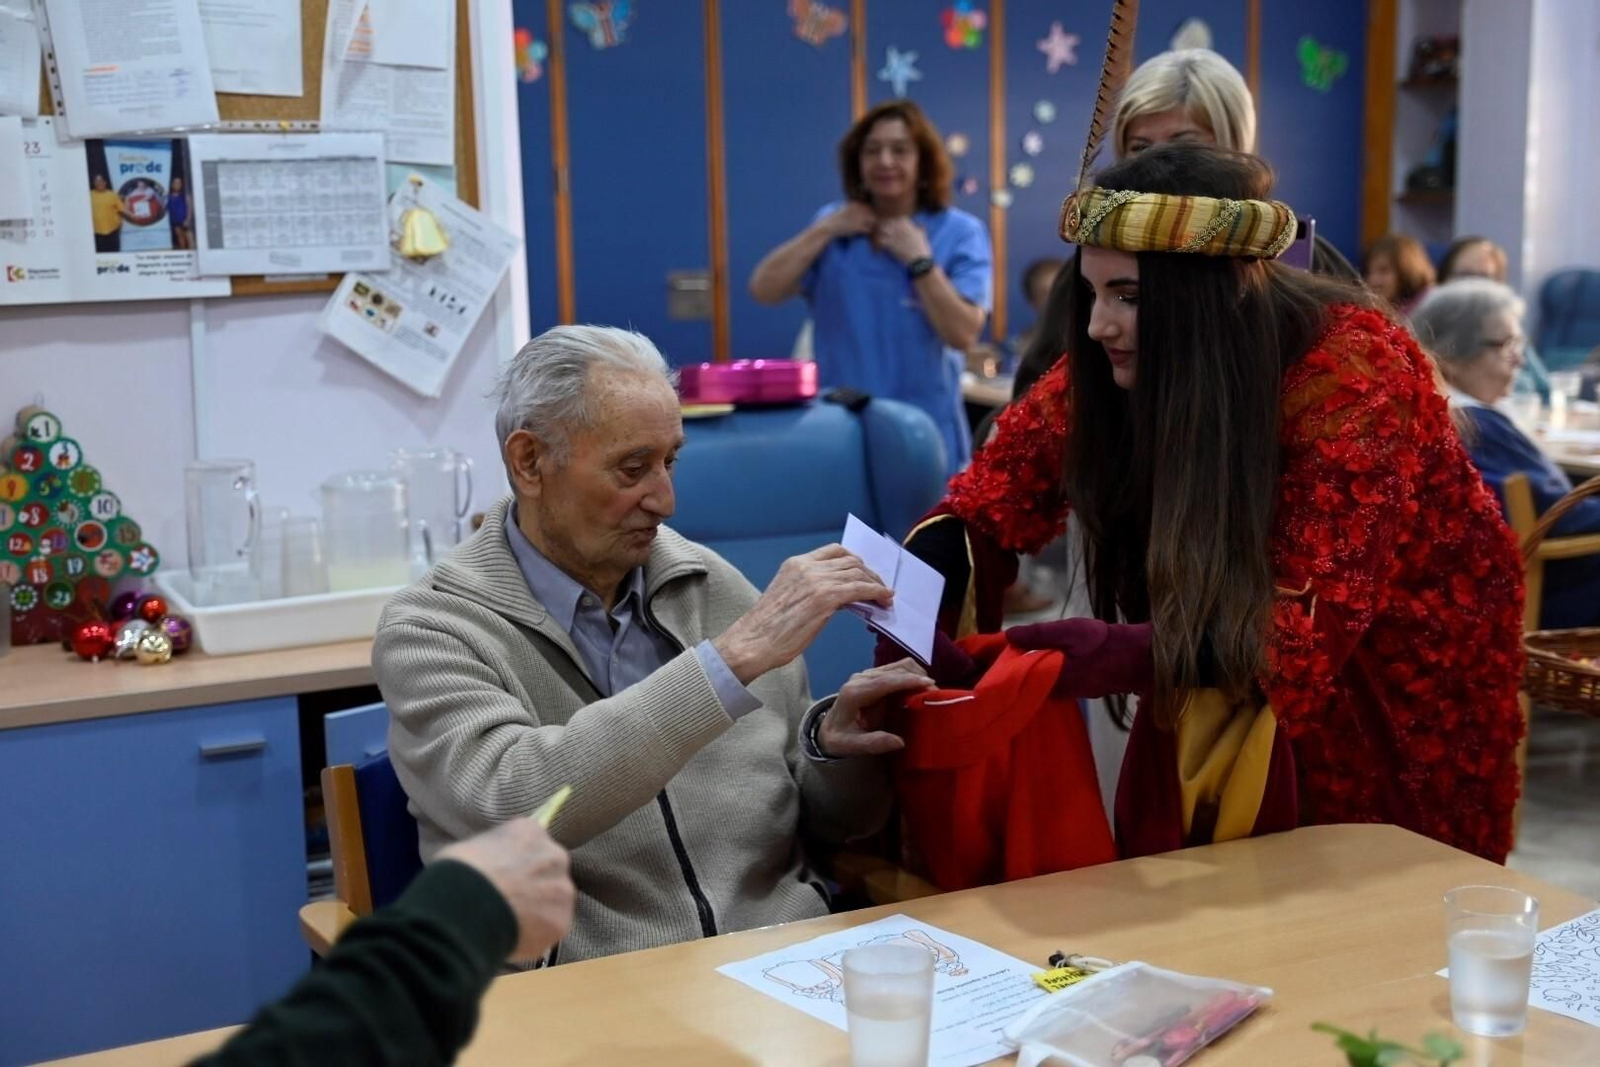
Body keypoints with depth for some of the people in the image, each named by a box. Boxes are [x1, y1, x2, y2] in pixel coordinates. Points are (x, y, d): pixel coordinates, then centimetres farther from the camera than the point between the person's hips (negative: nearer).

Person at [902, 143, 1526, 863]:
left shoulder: (1349, 376, -30)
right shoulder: (1118, 364, -16)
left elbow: (1309, 622, -34)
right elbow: (1001, 485, -12)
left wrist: (1120, 657, -46)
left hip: (1411, 666, -3)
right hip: (1238, 671, 4)